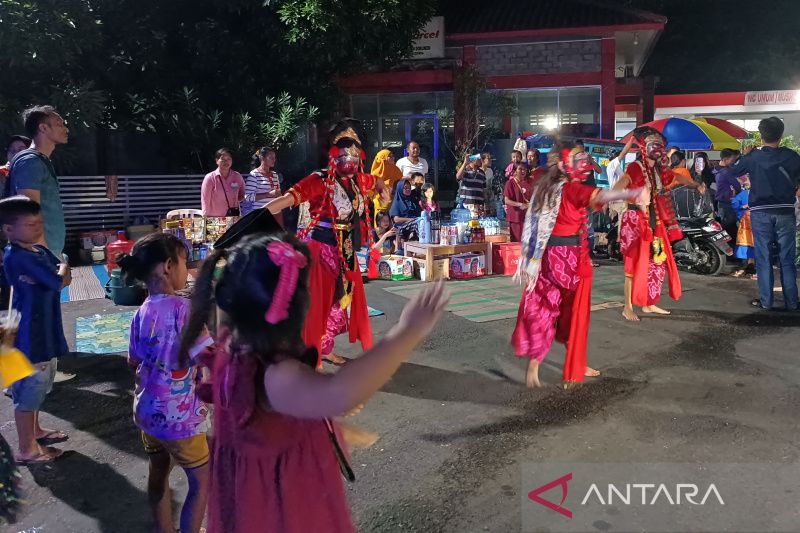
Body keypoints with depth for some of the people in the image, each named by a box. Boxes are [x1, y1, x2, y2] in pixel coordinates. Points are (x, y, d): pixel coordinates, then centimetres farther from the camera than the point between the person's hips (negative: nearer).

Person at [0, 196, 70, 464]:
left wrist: (52, 276, -11)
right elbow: (58, 281, -25)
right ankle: (26, 449, 17)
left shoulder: (40, 251, 6)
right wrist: (60, 270, -6)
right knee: (28, 392, 4)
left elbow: (66, 279, 7)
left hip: (44, 331, 9)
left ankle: (35, 431, 42)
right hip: (29, 335, -9)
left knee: (37, 388, 24)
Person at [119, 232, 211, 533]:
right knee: (201, 483, 12)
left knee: (158, 475, 23)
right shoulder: (184, 309, -22)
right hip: (180, 417, -7)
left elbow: (133, 361, 10)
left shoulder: (141, 313, -1)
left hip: (147, 411, 7)